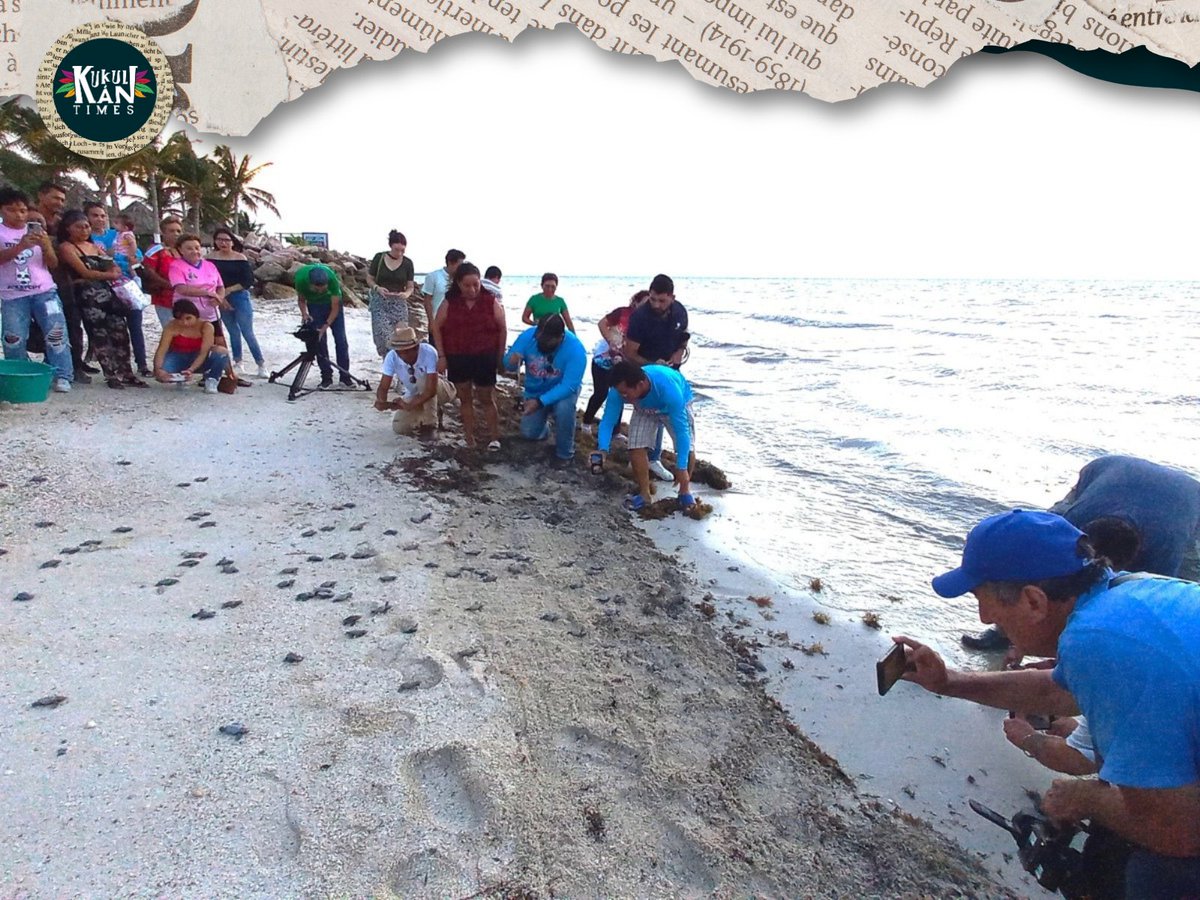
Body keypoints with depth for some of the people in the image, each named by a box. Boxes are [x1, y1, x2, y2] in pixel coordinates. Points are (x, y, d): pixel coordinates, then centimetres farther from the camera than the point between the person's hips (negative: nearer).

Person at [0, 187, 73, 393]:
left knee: (56, 331, -10)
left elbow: (53, 264, 4)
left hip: (44, 291, 1)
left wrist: (45, 246, -16)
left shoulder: (37, 230, 10)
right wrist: (20, 246, -29)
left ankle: (61, 376, -7)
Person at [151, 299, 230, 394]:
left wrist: (191, 369, -43)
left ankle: (211, 380, -8)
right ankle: (180, 377, 6)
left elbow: (203, 353, -27)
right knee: (161, 374, -32)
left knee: (221, 352, -33)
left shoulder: (206, 326, -22)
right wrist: (158, 370, -41)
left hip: (198, 360, -1)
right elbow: (161, 350, -23)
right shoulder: (172, 327, -19)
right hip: (178, 358, 1)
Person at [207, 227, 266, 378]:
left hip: (240, 297, -3)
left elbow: (249, 281, -8)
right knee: (233, 332, 13)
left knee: (248, 333, -6)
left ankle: (262, 365, -1)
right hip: (220, 300, 3)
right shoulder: (210, 258, 2)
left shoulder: (240, 258, -5)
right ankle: (237, 363, 23)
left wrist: (229, 290, -13)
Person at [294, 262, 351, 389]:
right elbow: (301, 299, -11)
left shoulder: (331, 277, -36)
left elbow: (335, 308, -28)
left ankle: (345, 375, 2)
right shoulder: (301, 277, -32)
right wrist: (304, 313, -29)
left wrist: (325, 326, -35)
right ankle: (326, 377, 3)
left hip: (332, 302, -1)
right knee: (319, 340, -5)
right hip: (314, 305, 1)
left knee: (341, 339, -6)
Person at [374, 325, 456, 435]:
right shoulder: (392, 357, -23)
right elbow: (383, 387, -20)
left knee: (423, 378, -35)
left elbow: (431, 390, -38)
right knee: (399, 427, -11)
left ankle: (430, 423, -19)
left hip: (440, 390, -4)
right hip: (414, 395, 4)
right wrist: (381, 402, -42)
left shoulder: (429, 353, -34)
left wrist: (409, 406, -48)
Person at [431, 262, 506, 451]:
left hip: (484, 358, -2)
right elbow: (436, 327, 1)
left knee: (486, 398, 3)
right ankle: (469, 437, 19)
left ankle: (494, 437, 9)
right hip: (457, 358, 2)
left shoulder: (490, 302, -6)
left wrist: (500, 355, 1)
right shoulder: (449, 303, -3)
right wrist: (441, 356, -4)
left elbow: (502, 329, 1)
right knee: (464, 398, 11)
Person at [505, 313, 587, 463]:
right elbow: (508, 360, -14)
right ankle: (544, 428, 38)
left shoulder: (575, 349, -33)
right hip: (535, 391, 3)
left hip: (563, 390, -3)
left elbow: (568, 386, -36)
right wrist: (512, 361, -40)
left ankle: (565, 453, -10)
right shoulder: (528, 336, -23)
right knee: (529, 433, -1)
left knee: (564, 407, -35)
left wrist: (540, 402, -45)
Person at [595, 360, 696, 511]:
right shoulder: (619, 390, -35)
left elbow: (681, 429, -42)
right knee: (637, 447, -15)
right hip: (645, 409, 3)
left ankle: (685, 490, 9)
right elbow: (608, 421, -26)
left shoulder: (668, 388, -46)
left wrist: (681, 467, -42)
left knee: (687, 449, -18)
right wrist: (603, 450, -44)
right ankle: (644, 493, 6)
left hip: (678, 404, -3)